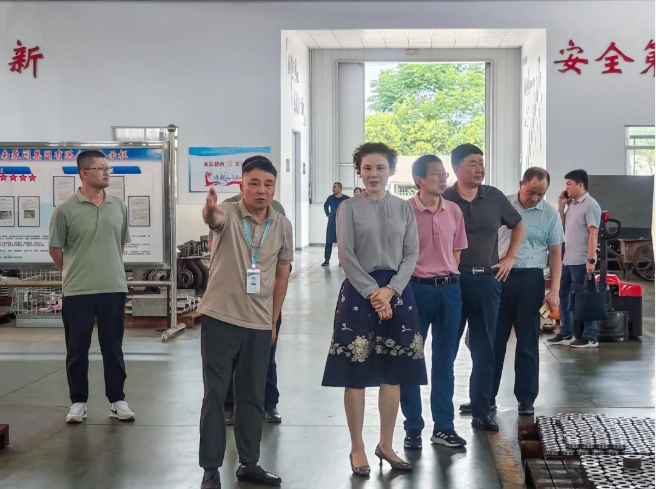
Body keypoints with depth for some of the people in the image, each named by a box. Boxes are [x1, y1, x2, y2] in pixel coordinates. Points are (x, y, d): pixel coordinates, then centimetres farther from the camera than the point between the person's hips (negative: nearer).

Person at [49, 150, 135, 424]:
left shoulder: (119, 206, 5)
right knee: (77, 350, 7)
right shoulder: (66, 209, -6)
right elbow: (55, 249, 3)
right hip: (77, 291, -2)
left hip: (114, 288, 3)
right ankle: (78, 402, 19)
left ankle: (117, 401, 19)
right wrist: (74, 273, 10)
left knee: (113, 348, 9)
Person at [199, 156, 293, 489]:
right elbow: (213, 218, -34)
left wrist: (274, 321, 11)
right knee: (215, 394, 2)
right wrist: (209, 209, -59)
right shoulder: (229, 214, -8)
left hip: (259, 324, 4)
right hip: (220, 319, -4)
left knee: (253, 396, 12)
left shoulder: (282, 225, 3)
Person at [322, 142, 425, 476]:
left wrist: (391, 290, -10)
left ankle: (386, 445, 19)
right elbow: (346, 256, -6)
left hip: (397, 293, 3)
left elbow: (412, 254, 3)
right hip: (359, 293, -3)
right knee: (356, 374, -1)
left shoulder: (404, 208, 9)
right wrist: (373, 292, -13)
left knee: (392, 374, 6)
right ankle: (357, 448, 10)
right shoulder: (349, 208, 1)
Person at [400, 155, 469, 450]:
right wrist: (408, 285, -4)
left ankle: (443, 426, 19)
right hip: (416, 288, -4)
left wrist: (448, 278, 8)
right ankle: (413, 427, 14)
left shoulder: (454, 211, 6)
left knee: (445, 360, 10)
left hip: (449, 289, 4)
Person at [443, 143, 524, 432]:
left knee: (484, 350, 8)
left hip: (487, 280, 3)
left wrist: (509, 258, 11)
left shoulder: (494, 197, 4)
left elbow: (518, 225, 19)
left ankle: (480, 411, 19)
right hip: (452, 281, -3)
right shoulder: (443, 200, -5)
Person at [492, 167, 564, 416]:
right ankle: (486, 396, 16)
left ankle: (526, 398, 15)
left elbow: (555, 255, 3)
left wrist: (554, 291, -5)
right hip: (498, 277, 1)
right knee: (494, 340, 6)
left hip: (530, 279, -1)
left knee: (528, 341, 6)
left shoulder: (550, 214, 1)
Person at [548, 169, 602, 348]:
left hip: (581, 262, -9)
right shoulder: (572, 204, 12)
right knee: (564, 296, 14)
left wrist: (591, 260, -22)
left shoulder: (590, 205, -13)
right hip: (567, 260, 9)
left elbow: (593, 234, -17)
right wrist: (561, 205, 8)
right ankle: (566, 334, 24)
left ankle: (590, 337, 6)